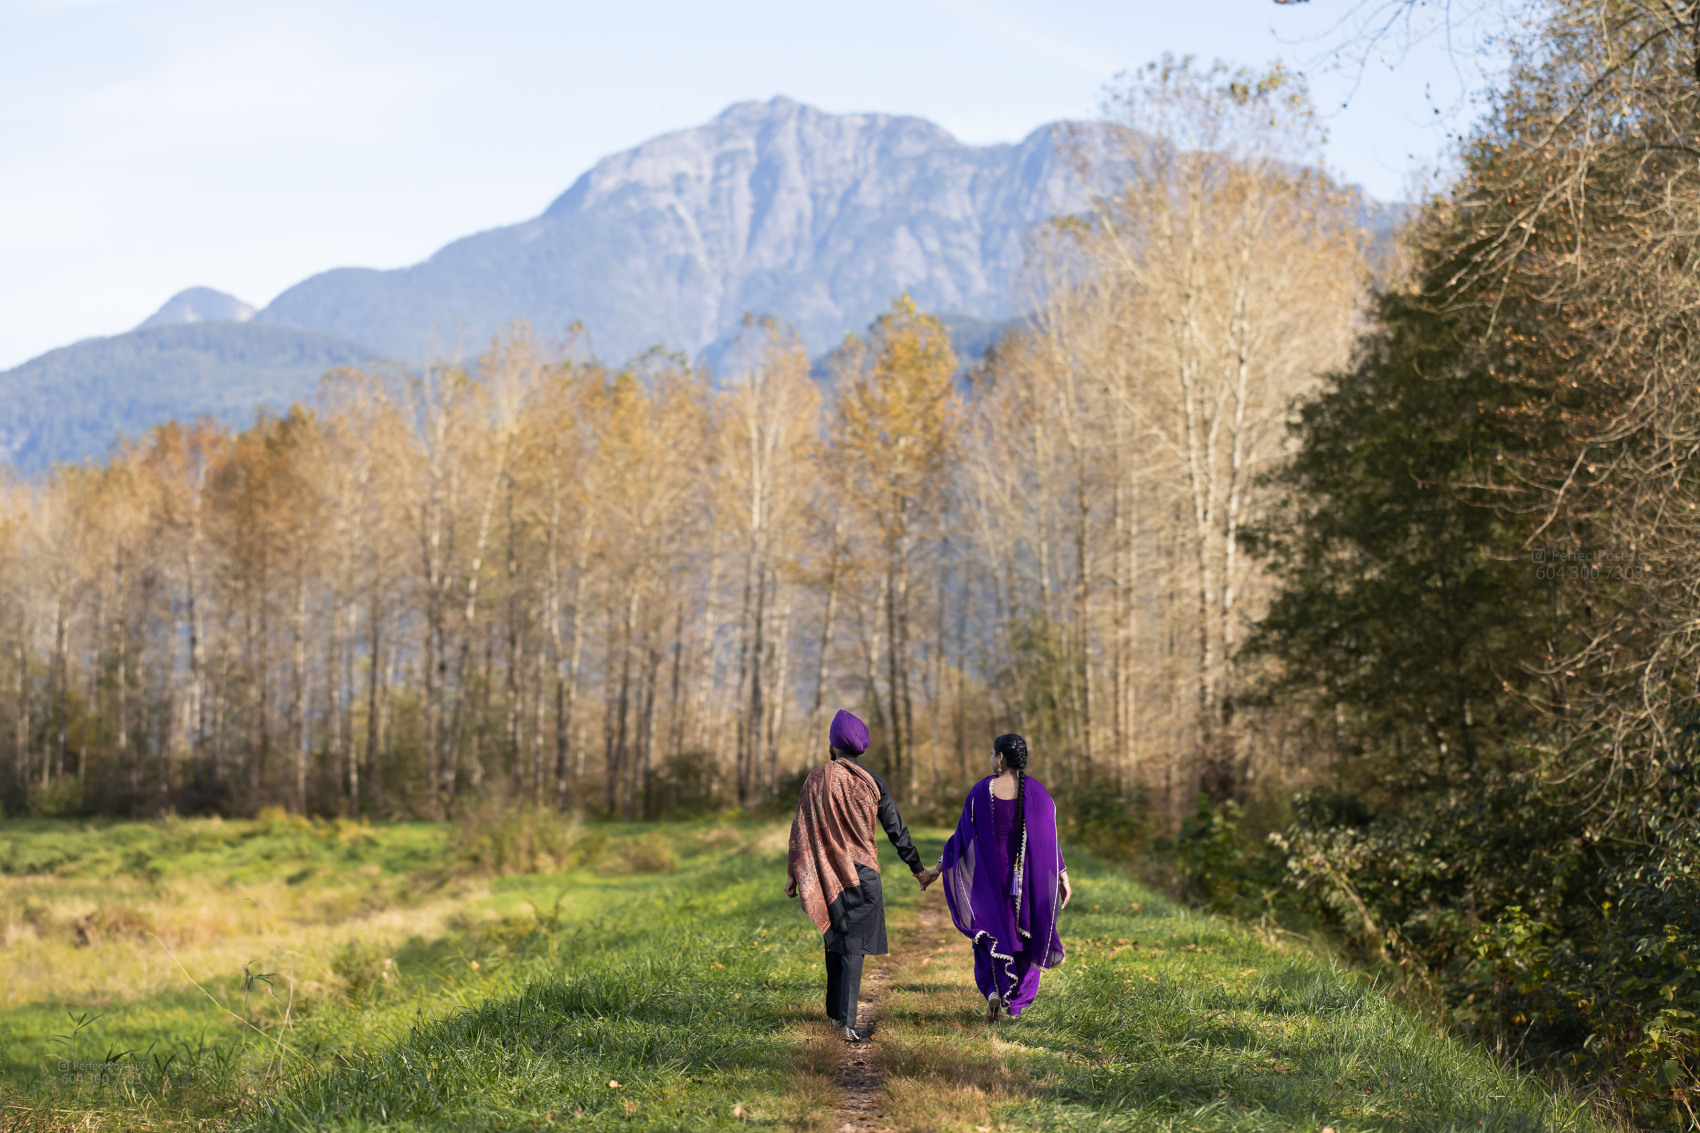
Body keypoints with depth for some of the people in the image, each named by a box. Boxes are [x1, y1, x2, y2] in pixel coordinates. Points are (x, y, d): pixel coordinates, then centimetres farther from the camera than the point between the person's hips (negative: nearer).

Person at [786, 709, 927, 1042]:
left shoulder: (815, 781, -4)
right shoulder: (871, 782, -8)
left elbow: (800, 830, -1)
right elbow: (895, 829, -3)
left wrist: (793, 873, 6)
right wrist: (917, 868, 6)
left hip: (827, 875, 3)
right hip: (861, 874, -3)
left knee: (834, 940, 19)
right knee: (853, 946, -3)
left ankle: (834, 1011, 29)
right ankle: (847, 1022, -11)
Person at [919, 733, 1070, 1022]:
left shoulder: (981, 791, -8)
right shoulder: (1036, 791, -7)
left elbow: (963, 834, -5)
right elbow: (1049, 838, -6)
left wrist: (939, 868, 4)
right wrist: (1063, 876, 1)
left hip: (991, 873, 0)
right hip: (1028, 877, 0)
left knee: (992, 935, 13)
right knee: (1024, 935, 17)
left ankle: (994, 992, -10)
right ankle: (1015, 1004, 20)